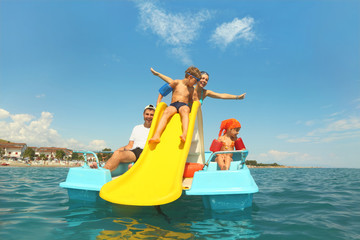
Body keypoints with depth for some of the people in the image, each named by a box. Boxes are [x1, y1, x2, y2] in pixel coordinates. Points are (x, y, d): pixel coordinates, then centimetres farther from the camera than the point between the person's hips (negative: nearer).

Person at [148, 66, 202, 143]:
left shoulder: (191, 88, 20)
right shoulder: (177, 83, 10)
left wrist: (195, 100, 10)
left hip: (184, 105, 1)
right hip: (173, 105, -1)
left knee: (185, 110, -38)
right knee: (166, 111, -36)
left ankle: (185, 134, -58)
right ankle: (156, 135, -48)